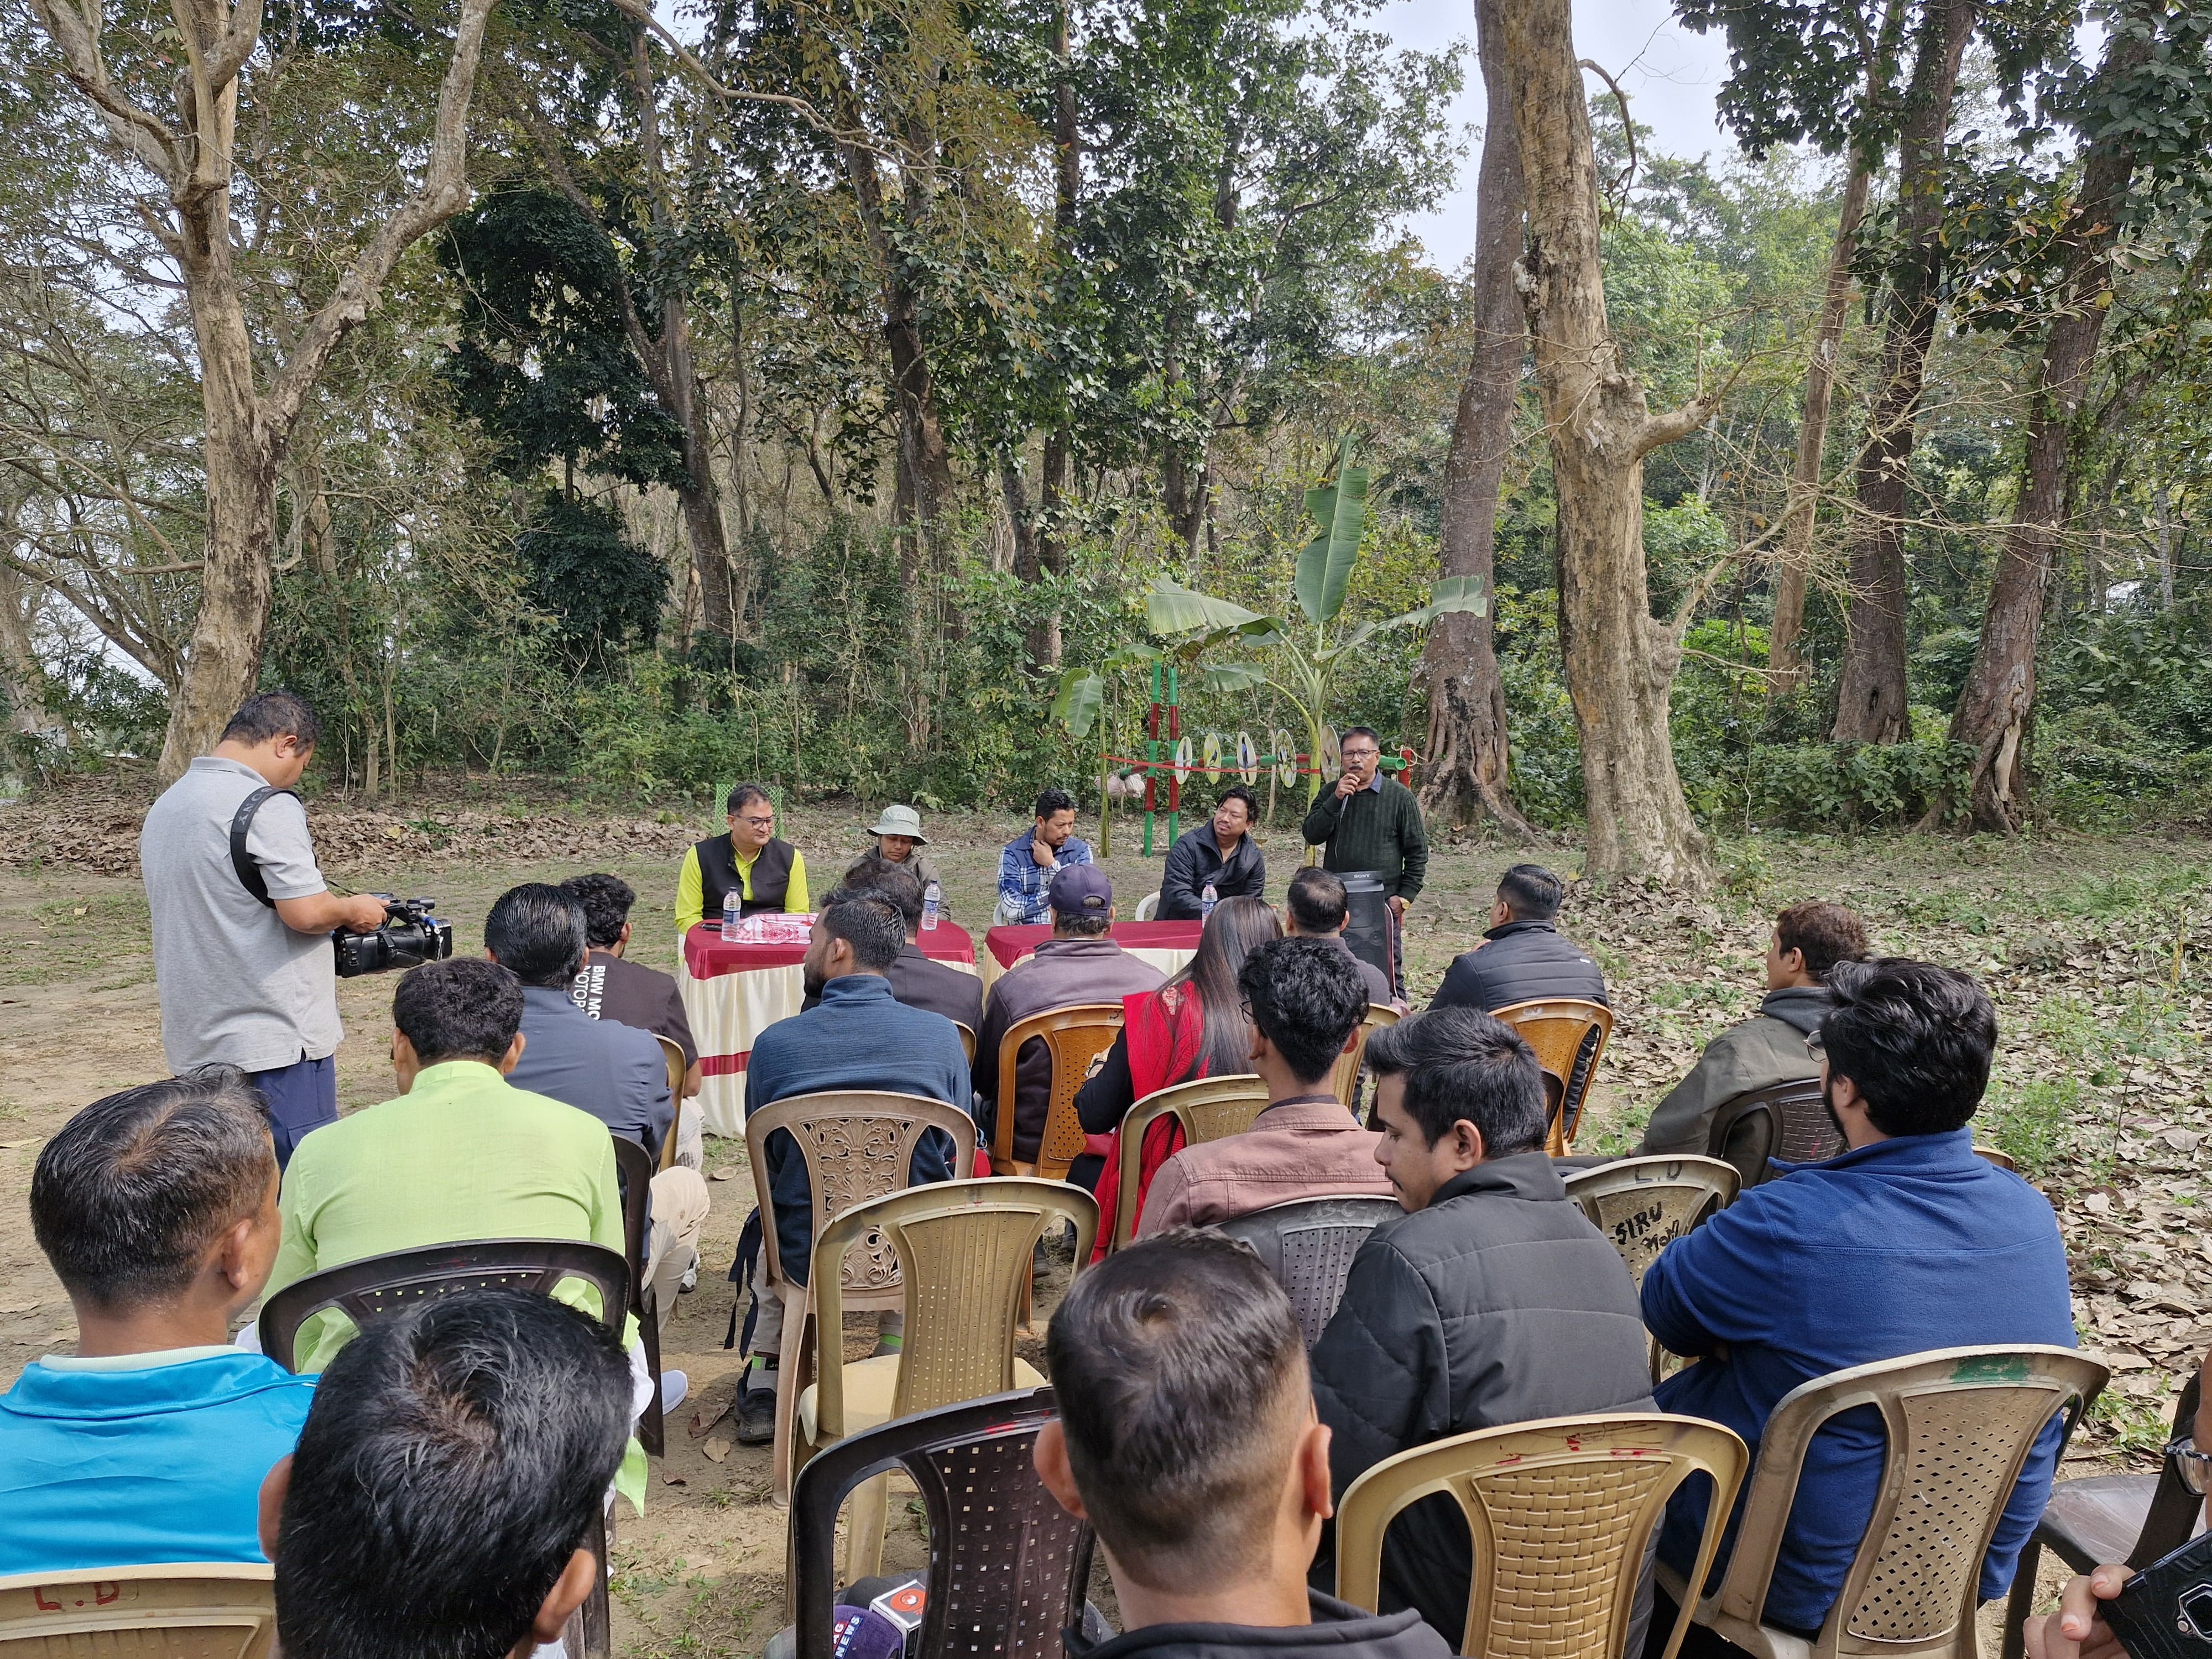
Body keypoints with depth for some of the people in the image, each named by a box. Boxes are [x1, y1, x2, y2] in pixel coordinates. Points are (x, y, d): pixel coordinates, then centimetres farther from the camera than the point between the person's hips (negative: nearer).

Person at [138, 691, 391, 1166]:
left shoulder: (164, 806, 14)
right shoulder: (268, 806, -15)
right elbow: (305, 912, -20)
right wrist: (354, 909, -1)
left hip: (195, 1041, 9)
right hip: (276, 1038, -9)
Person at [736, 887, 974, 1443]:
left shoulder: (774, 1043, -13)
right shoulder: (942, 1035, -9)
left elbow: (765, 1168, 0)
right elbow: (955, 1155, 4)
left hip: (805, 1257, 0)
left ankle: (762, 1391, 34)